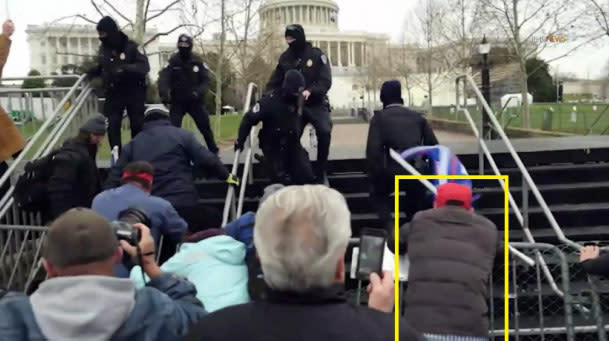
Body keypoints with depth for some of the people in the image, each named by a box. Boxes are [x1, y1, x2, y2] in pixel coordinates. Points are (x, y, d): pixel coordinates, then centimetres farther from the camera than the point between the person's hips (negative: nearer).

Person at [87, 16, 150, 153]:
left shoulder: (131, 46, -12)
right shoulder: (103, 48, 5)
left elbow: (144, 66, -22)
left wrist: (126, 68, -37)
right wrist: (92, 71, 0)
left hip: (134, 92, -4)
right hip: (113, 94, 4)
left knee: (137, 126, 4)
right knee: (112, 127, -2)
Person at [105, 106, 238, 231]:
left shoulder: (132, 144, 17)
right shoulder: (182, 135, 8)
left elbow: (115, 177, 14)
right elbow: (207, 160, -1)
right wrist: (226, 175, 13)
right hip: (183, 204, -3)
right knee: (215, 222, 16)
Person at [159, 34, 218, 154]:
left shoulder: (198, 61, -3)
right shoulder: (172, 61, -6)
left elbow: (206, 79, -5)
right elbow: (163, 79, -15)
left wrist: (199, 92, -23)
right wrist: (164, 94, -33)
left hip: (195, 101, 1)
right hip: (177, 101, -1)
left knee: (205, 126, 7)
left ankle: (213, 151, 22)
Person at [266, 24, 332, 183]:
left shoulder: (317, 55, -7)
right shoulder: (285, 57, 5)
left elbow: (326, 81, -15)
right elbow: (276, 81, 7)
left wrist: (310, 91, -33)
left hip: (316, 104, -3)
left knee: (324, 131, -23)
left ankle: (321, 172, -9)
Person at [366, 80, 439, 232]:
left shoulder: (379, 117, 5)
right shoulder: (418, 117, 16)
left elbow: (373, 149, -6)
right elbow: (433, 145, 11)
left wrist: (374, 178, 2)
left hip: (394, 170, -3)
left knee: (377, 194, 25)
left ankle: (390, 227, 4)